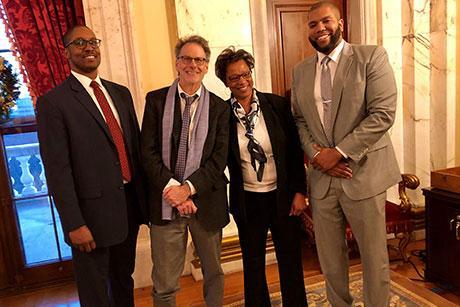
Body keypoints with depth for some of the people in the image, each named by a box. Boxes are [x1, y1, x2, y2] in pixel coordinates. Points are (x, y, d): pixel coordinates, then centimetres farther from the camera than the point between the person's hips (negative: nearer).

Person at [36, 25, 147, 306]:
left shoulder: (121, 93, 10)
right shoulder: (53, 102, -9)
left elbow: (136, 143, 10)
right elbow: (57, 169, -13)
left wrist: (145, 196, 7)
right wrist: (74, 224, -15)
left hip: (131, 203, 5)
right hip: (94, 210, -5)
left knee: (124, 279, 24)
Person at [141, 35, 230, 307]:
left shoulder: (219, 107, 3)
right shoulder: (156, 100, 3)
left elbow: (220, 158, -4)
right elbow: (148, 151, -3)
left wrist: (188, 188, -15)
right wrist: (171, 188, -14)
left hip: (206, 202, 1)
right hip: (166, 202, 0)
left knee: (214, 273, 18)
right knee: (164, 283, 9)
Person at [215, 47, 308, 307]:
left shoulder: (278, 105, -7)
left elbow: (295, 151, -3)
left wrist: (299, 191, -5)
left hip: (282, 196, 0)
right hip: (247, 201, 1)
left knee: (290, 261, 15)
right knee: (253, 264, 17)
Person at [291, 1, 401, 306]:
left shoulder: (372, 57, -4)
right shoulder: (301, 70, 10)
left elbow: (383, 114, -12)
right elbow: (298, 119, 9)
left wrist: (339, 152, -16)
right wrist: (316, 154, -7)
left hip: (363, 174, -4)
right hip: (322, 178, 4)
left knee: (374, 256, 10)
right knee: (330, 257, 16)